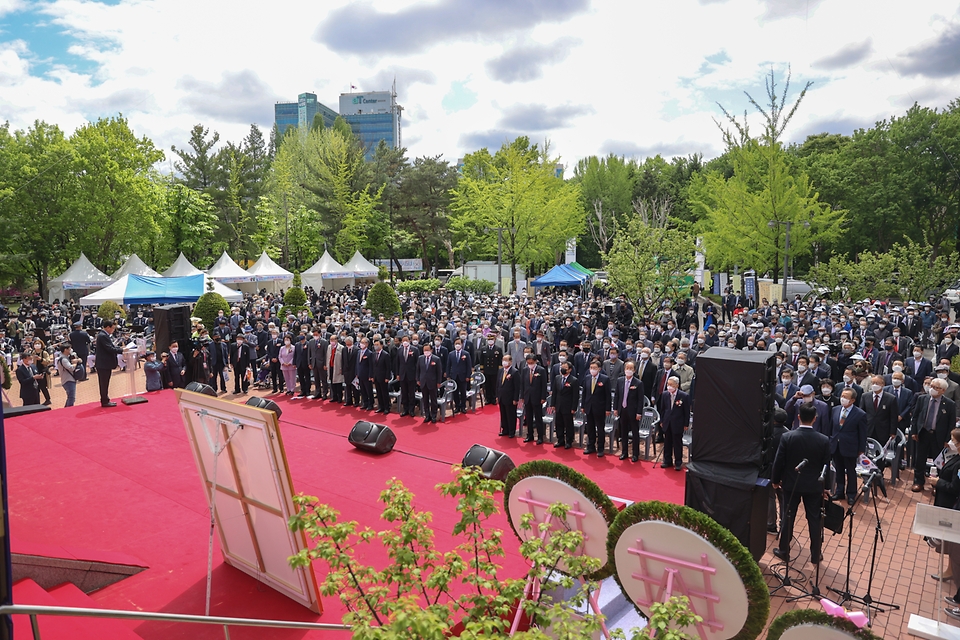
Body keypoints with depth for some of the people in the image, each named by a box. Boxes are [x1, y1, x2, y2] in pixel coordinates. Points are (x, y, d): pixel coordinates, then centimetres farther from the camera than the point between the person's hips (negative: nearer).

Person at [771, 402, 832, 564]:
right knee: (814, 520, 12)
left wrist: (775, 480, 6)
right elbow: (826, 465, -3)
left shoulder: (787, 437, -16)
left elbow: (778, 462, -10)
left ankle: (784, 551, 22)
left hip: (791, 483, 0)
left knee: (788, 517, 12)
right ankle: (815, 555, 22)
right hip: (814, 485, 1)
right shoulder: (824, 440, -13)